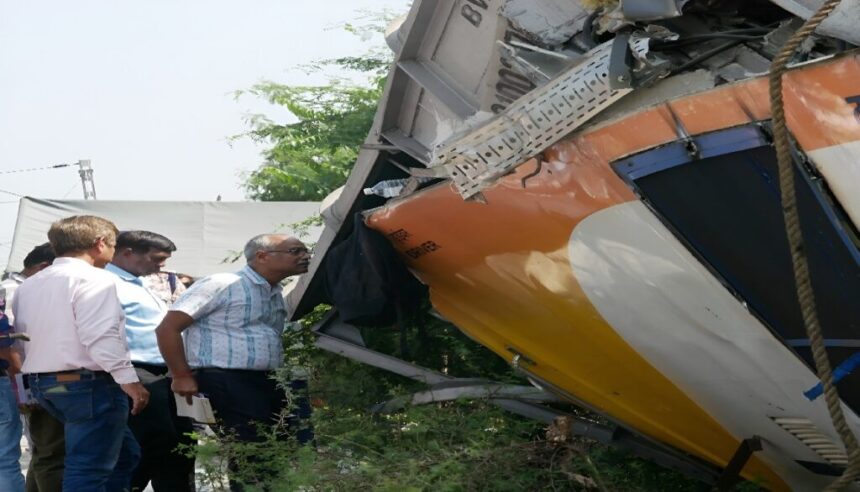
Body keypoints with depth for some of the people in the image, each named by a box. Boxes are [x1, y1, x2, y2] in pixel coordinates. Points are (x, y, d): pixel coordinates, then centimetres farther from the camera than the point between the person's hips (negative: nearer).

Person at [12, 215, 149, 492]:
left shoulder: (29, 285, 16)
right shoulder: (93, 278, -10)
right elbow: (99, 335, -20)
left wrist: (27, 389, 25)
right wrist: (128, 379, -18)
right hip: (89, 382, -9)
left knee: (124, 454, 18)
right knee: (88, 468, -5)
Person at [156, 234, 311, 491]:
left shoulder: (277, 295, 17)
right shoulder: (222, 285, -8)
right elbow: (167, 328, -9)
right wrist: (182, 377, -11)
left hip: (267, 382, 9)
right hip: (226, 381, -8)